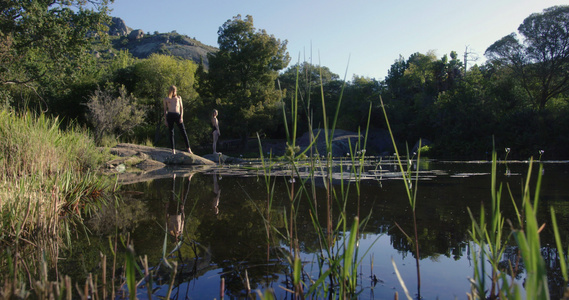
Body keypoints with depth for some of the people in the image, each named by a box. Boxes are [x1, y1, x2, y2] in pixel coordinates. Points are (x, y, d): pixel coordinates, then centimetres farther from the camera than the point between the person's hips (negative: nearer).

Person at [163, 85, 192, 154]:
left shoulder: (179, 97, 17)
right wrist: (165, 120, 5)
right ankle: (173, 149, 0)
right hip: (170, 115, 0)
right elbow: (165, 110, 14)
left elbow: (181, 108, 10)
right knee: (171, 133, -2)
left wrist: (181, 117, -4)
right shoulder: (166, 99, 16)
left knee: (183, 131, -6)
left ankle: (188, 149, -8)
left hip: (177, 115, 0)